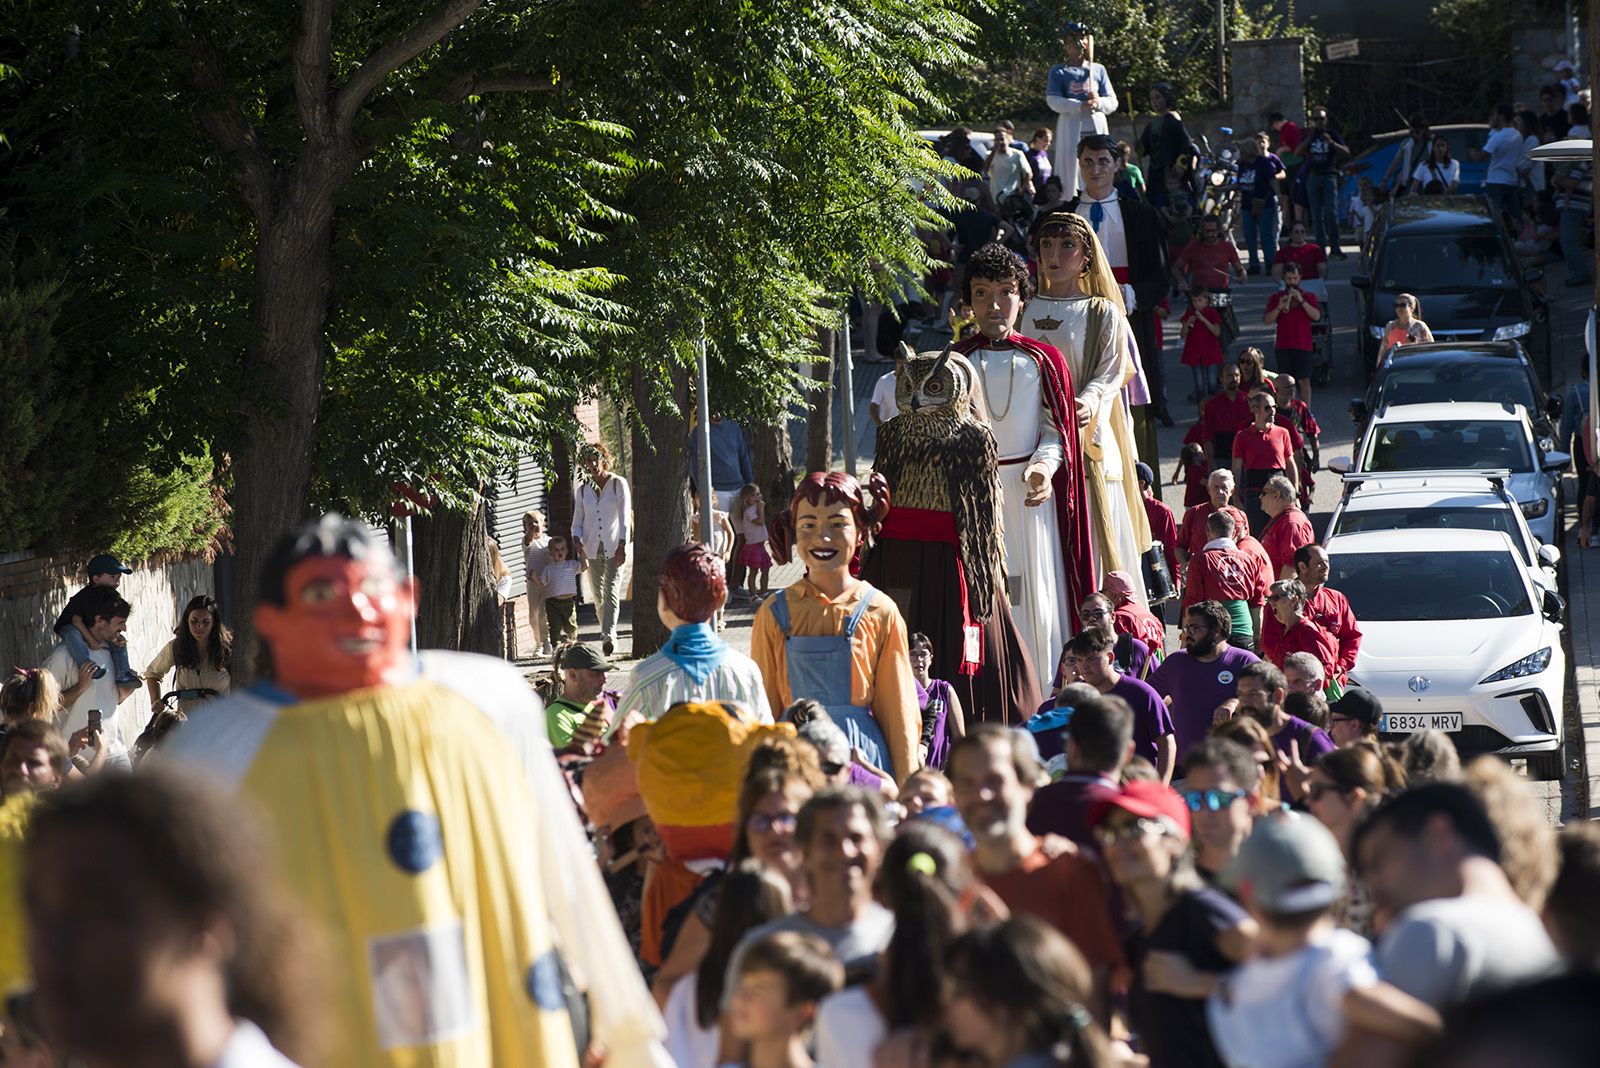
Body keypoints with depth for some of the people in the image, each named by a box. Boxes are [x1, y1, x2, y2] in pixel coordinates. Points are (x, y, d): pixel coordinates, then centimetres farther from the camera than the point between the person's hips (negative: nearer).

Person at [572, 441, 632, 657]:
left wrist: (622, 547, -13)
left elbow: (625, 518, -4)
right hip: (592, 548, 4)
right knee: (598, 595, 5)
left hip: (613, 548, -4)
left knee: (611, 591, -15)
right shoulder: (584, 488, 11)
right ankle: (606, 631, 17)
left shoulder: (618, 484, 1)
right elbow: (577, 521, 13)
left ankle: (609, 636, -23)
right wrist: (578, 544, -5)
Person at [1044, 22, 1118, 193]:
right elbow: (1053, 101, -4)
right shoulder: (1058, 72, 10)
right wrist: (1080, 105, -19)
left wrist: (1098, 102, -11)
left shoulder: (1098, 70, 16)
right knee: (1070, 171, -9)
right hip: (1070, 126, -2)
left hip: (1096, 126, 2)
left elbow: (1113, 102, 13)